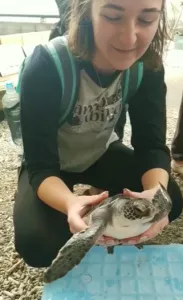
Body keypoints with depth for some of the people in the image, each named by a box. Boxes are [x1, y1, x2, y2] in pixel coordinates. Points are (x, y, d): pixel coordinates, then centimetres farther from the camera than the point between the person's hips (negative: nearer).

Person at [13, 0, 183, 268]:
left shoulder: (148, 66, -18)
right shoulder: (46, 67, -31)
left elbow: (152, 144, -19)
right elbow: (40, 166, -30)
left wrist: (157, 190, -41)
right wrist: (70, 203, -52)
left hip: (102, 153, 3)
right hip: (53, 166, -2)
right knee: (37, 244, -25)